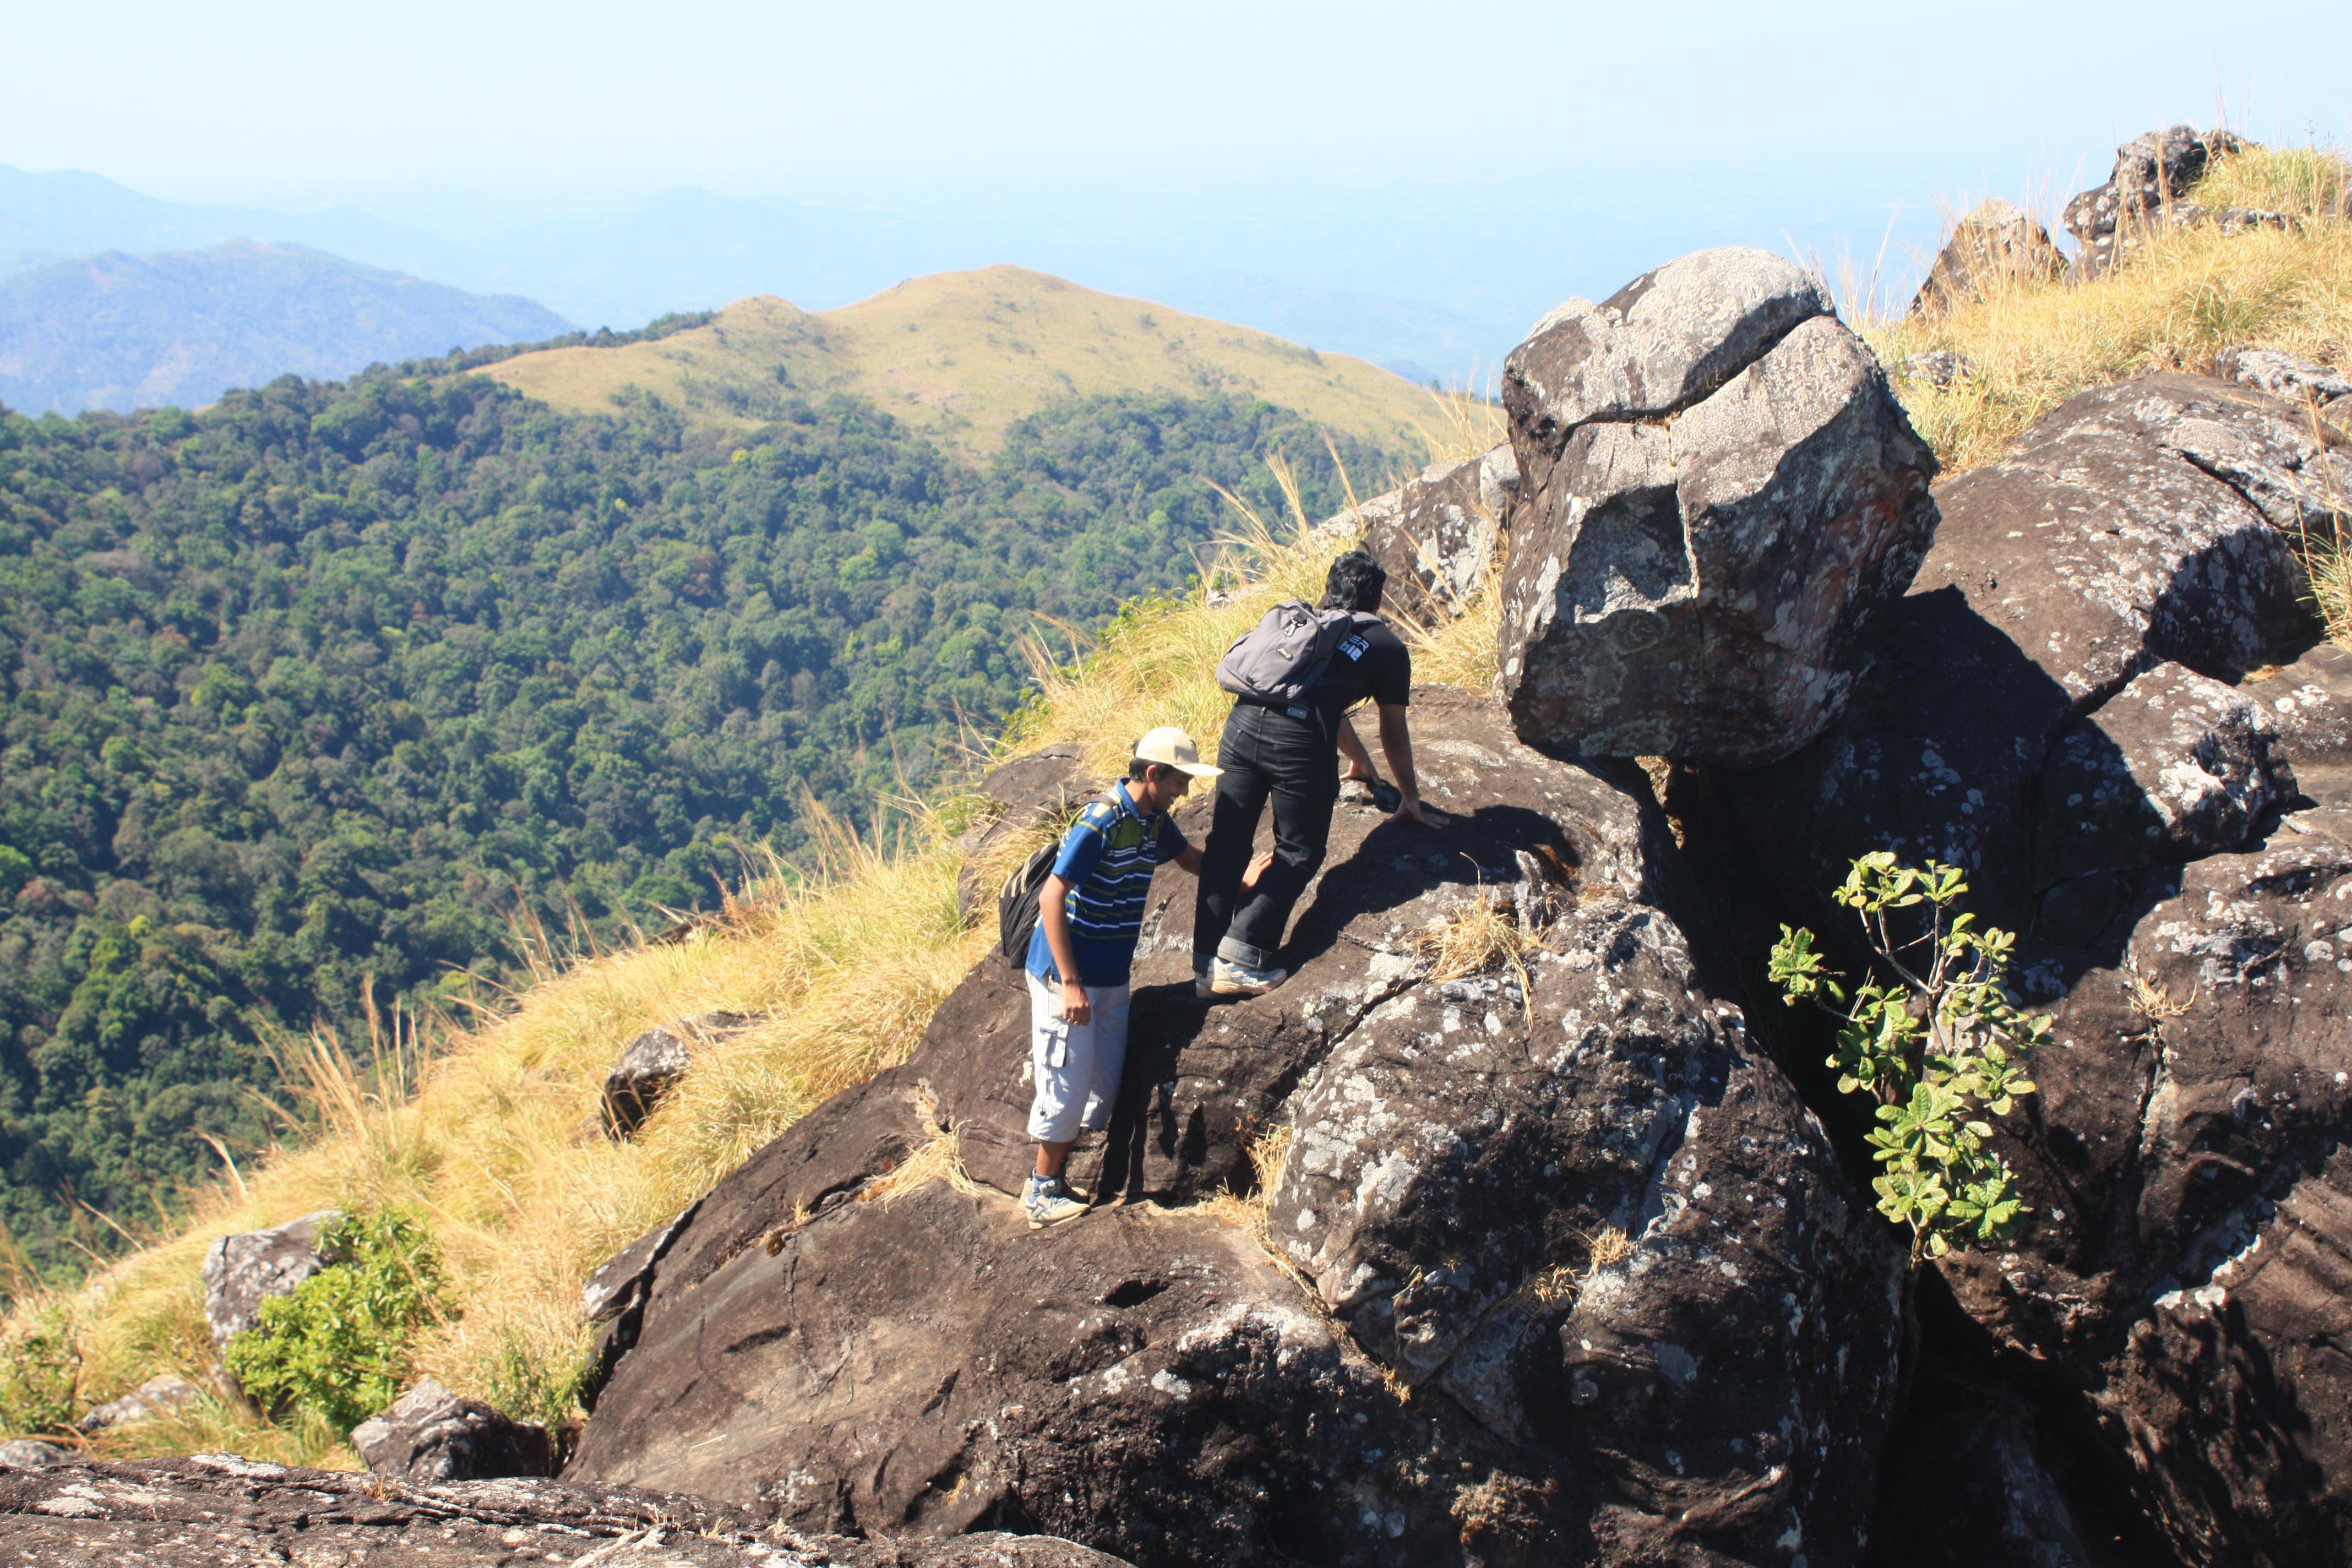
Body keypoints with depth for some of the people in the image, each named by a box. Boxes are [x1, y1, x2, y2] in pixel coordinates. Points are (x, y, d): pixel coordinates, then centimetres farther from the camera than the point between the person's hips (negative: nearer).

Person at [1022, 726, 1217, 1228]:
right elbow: (1051, 898, -25)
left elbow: (1192, 860, 25)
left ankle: (1061, 1174, 26)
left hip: (1111, 978, 9)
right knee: (1068, 1083, 0)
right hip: (1068, 976, -9)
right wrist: (1070, 983, -26)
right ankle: (1042, 1193, 14)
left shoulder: (1154, 821, 3)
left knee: (1105, 1084, 13)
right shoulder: (1102, 822, -23)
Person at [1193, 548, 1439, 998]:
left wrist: (1359, 761, 64)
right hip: (1300, 739, -5)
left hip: (1243, 719, 5)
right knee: (1298, 854, 9)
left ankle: (1207, 964, 9)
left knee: (1227, 843, 11)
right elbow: (1394, 733, 26)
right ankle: (1238, 960, 0)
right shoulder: (1387, 646, 19)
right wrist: (1410, 799, 42)